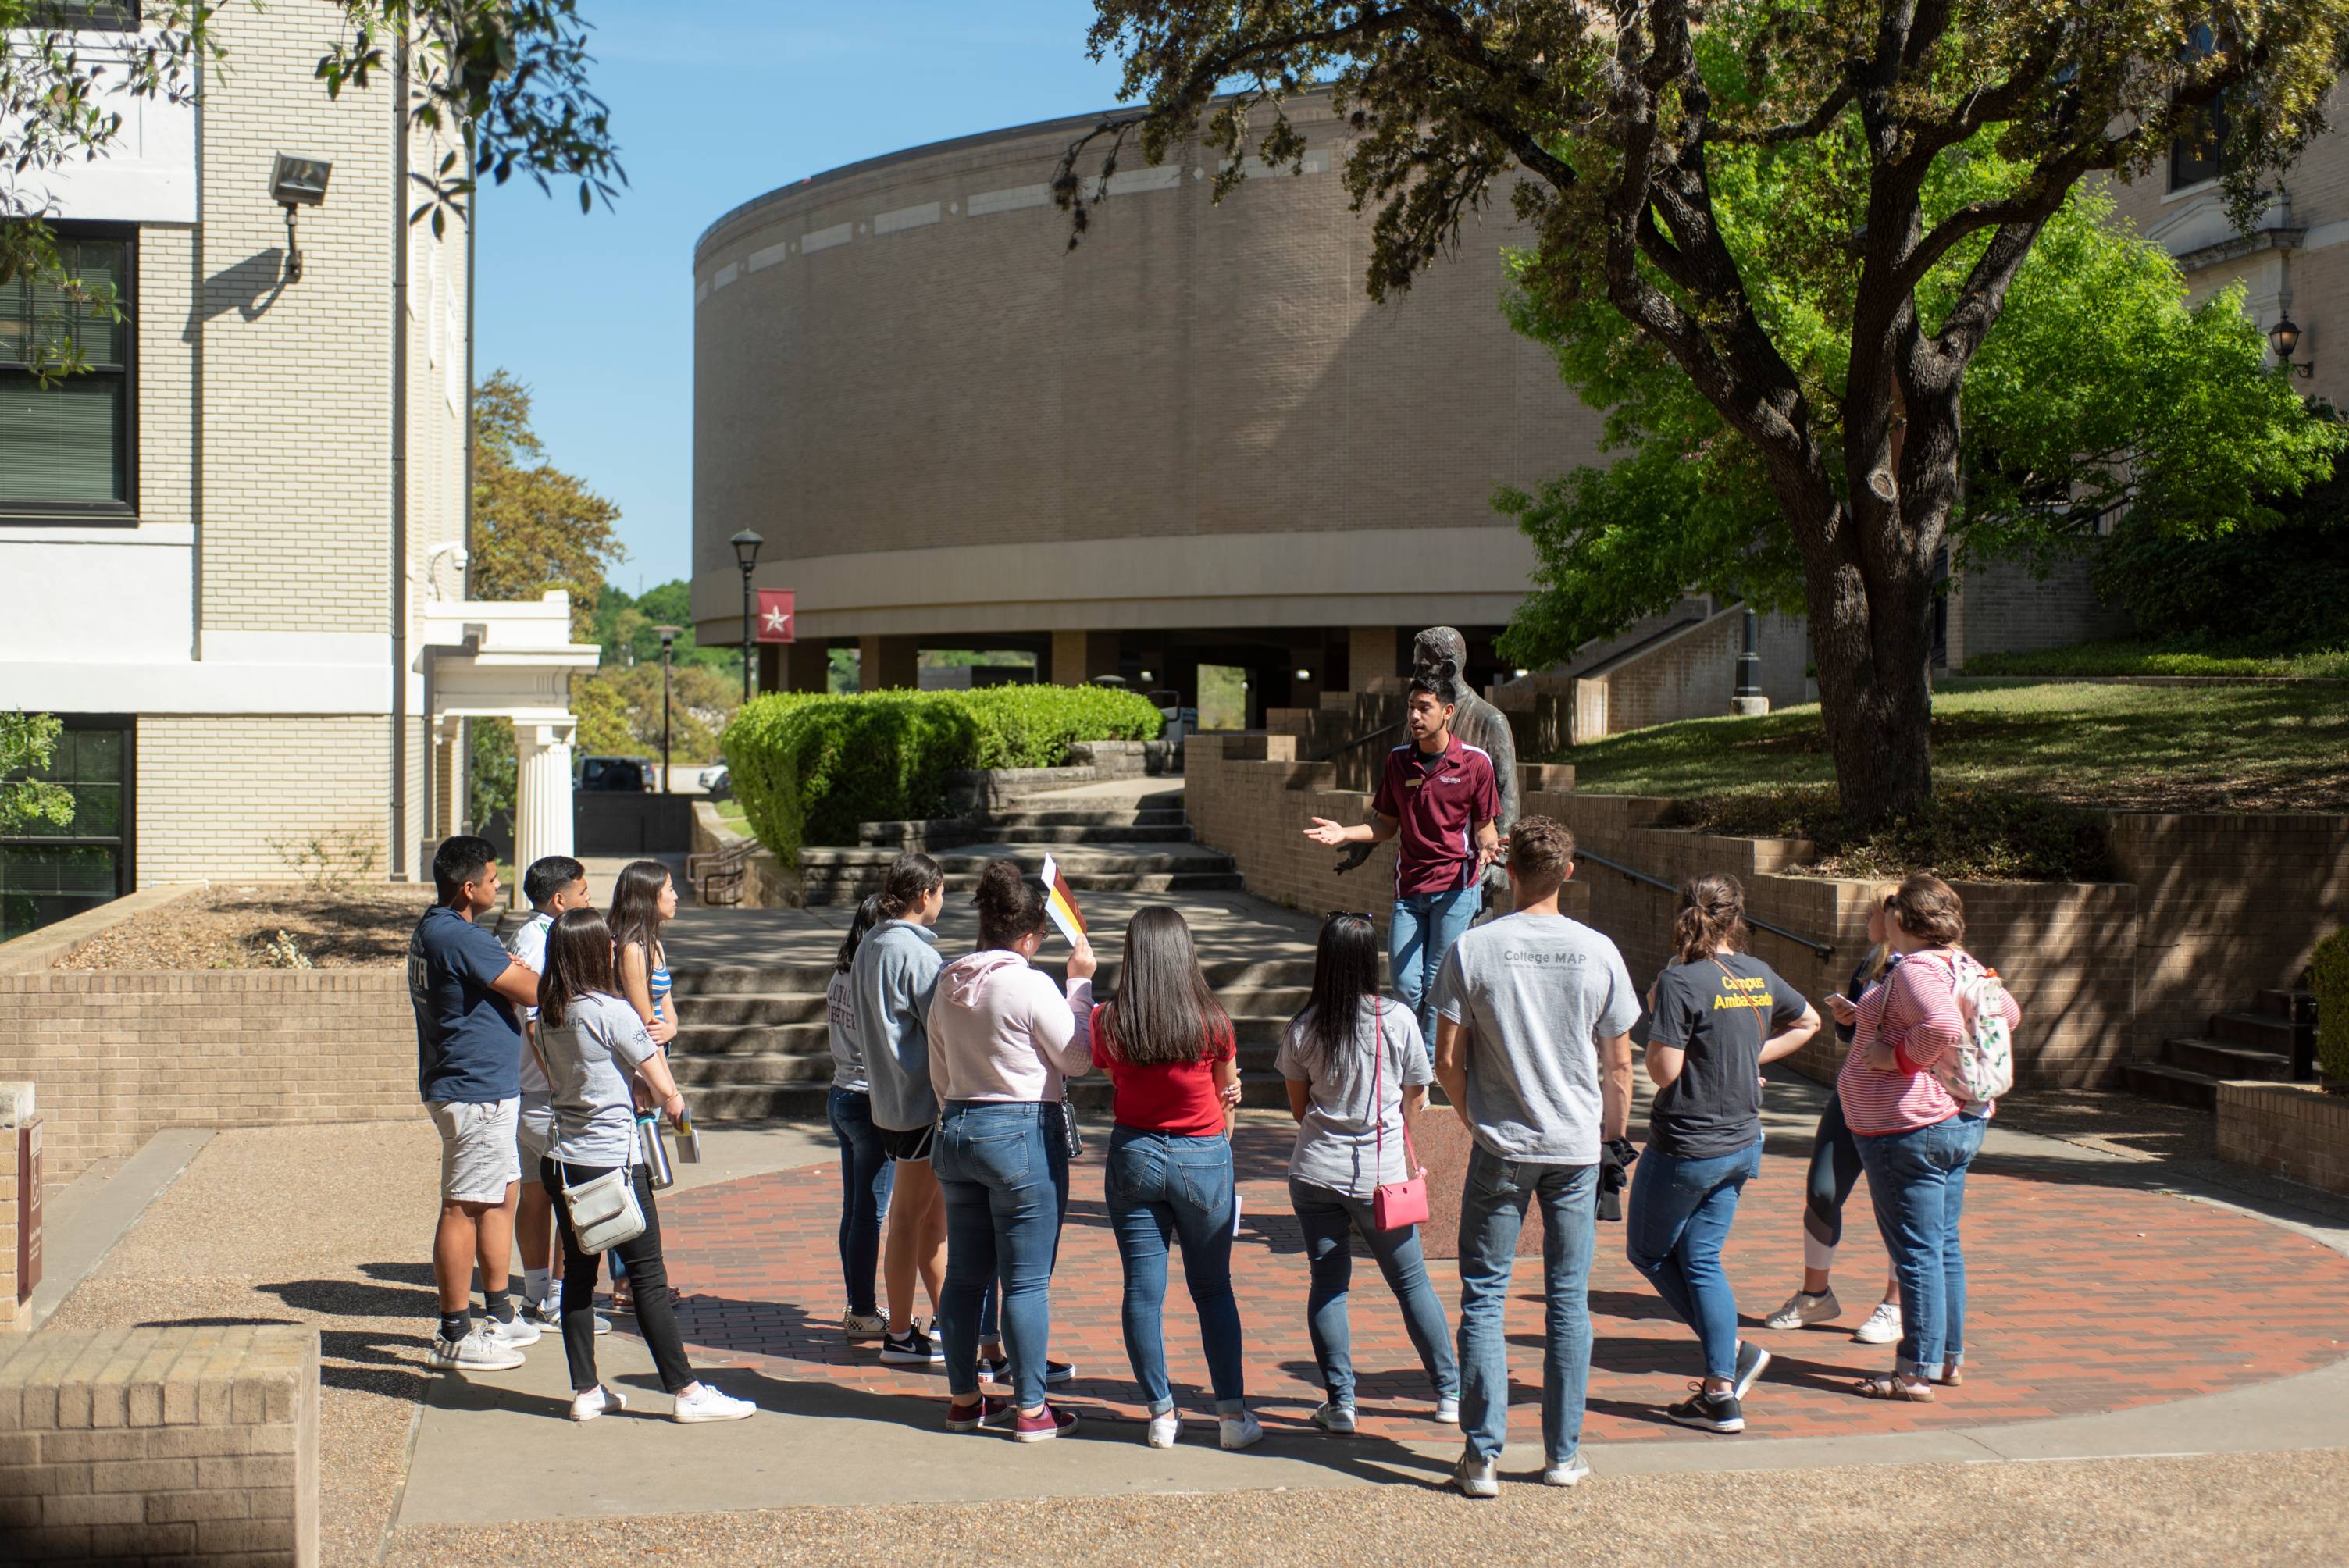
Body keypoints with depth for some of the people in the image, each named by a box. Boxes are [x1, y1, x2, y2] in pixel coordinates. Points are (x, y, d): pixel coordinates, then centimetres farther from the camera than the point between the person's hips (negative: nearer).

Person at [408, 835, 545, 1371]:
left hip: (485, 1089, 11)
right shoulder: (459, 937, -20)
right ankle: (454, 1336, -1)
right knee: (464, 1207, -6)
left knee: (501, 1195, 18)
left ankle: (499, 1316, 28)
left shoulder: (432, 930, 13)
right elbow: (533, 991, -19)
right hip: (474, 1092, -11)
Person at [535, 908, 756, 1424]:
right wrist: (671, 1102, 11)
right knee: (648, 1279, -1)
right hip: (613, 1160, -7)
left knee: (578, 1273, 12)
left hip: (561, 1162, 7)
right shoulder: (613, 1012, -15)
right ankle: (686, 1392, 4)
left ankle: (585, 1391, 16)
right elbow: (667, 1091, -11)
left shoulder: (550, 1015, 5)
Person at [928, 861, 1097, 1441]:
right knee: (1027, 1280, -1)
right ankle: (1030, 1409, 3)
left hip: (957, 1131, 7)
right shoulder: (1030, 986, -15)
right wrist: (1081, 983, 1)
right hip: (1026, 1133, -7)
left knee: (964, 1273, 14)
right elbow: (1078, 1058, -5)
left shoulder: (948, 985, 6)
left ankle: (962, 1399, 22)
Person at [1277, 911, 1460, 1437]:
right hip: (1381, 1175, -1)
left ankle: (1339, 1403, 5)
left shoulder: (1302, 1029, -4)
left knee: (1327, 1282, 8)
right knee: (1411, 1281, 11)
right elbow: (1415, 1102, 1)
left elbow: (1298, 1106, 7)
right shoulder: (1398, 1020, -9)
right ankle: (1449, 1393, 18)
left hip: (1316, 1172, 1)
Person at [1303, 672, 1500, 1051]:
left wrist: (1487, 846, -21)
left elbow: (1484, 826, 2)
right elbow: (1386, 826, 14)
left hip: (1456, 887, -3)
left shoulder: (1475, 761, -3)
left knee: (1437, 984, -3)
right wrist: (1345, 833, -3)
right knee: (1406, 984, -2)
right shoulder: (1398, 760, 8)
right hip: (1408, 887, 4)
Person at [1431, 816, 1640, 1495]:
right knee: (1568, 1299, 10)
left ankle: (1482, 1457, 3)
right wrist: (1614, 1134, 16)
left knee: (1483, 1297, 6)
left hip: (1500, 1146, -1)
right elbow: (1620, 1066, 2)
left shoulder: (1474, 949, -8)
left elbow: (1447, 1062, -5)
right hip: (1577, 1146, 2)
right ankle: (1563, 1454, 14)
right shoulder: (1598, 952, -3)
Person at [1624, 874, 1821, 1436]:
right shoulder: (1759, 976, 2)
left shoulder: (1681, 980, -19)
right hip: (1743, 1144, 7)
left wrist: (1655, 1016, -5)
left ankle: (1734, 1350, 5)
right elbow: (1808, 1022, 21)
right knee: (1701, 1260, 14)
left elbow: (1663, 1072, -21)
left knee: (1648, 1251, 13)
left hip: (1687, 1147, -7)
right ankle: (1720, 1391, 9)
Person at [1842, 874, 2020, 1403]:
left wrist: (1897, 1056, -21)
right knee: (1944, 1245, 17)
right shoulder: (1962, 964, 10)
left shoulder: (1915, 969, -19)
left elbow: (1944, 1028, -35)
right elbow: (2008, 1013, 24)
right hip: (1963, 1120, 10)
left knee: (1916, 1252, -5)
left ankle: (1917, 1372, 0)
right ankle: (1950, 1356, 25)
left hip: (1909, 1128, -10)